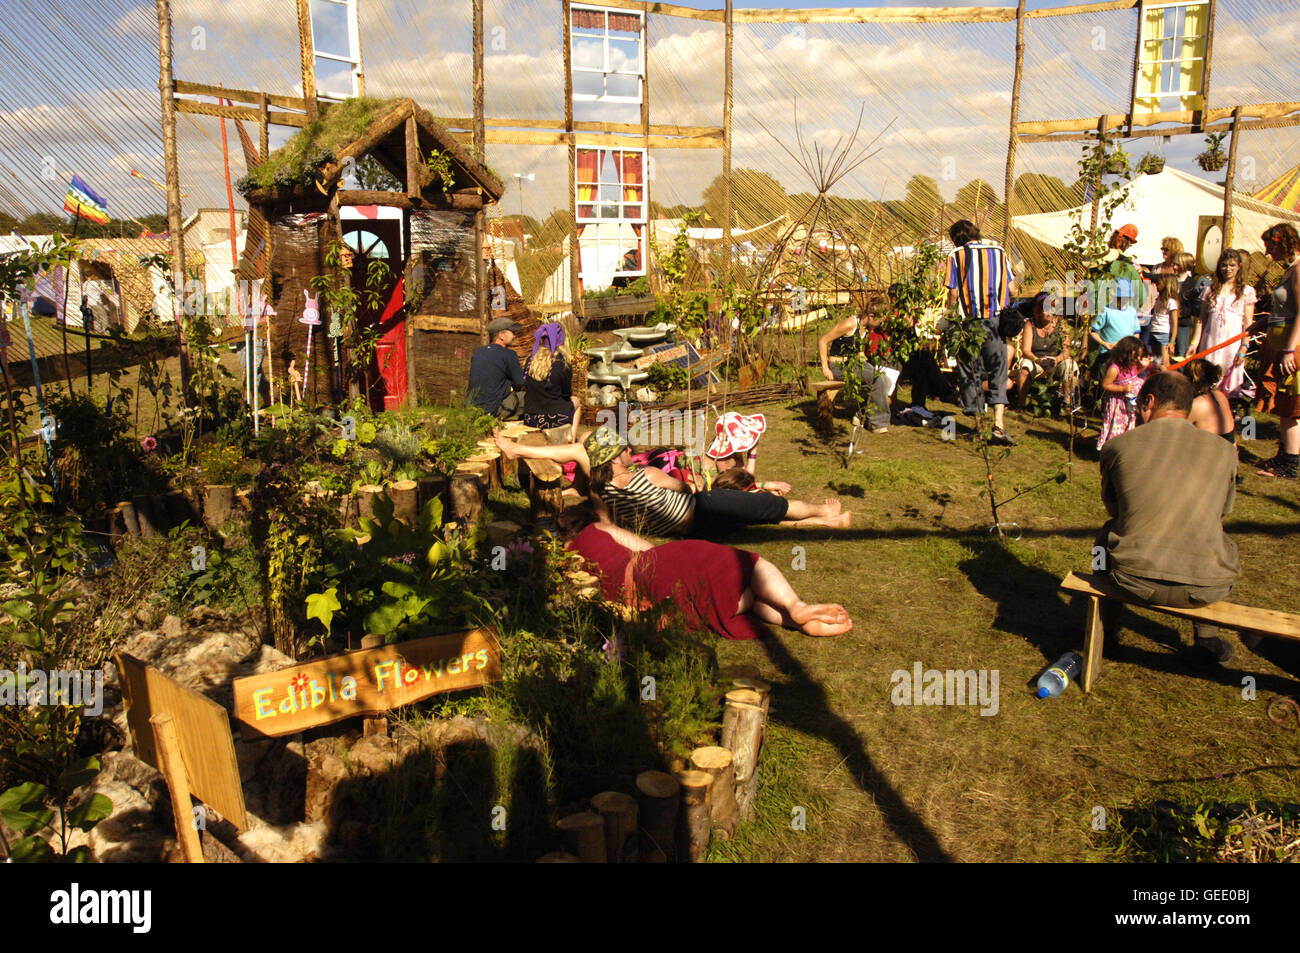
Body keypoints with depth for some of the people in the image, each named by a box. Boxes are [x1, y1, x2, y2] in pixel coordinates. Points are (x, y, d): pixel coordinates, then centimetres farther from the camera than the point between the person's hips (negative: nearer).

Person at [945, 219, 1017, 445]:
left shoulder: (957, 255, 0)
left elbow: (954, 293, -6)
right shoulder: (999, 252, 10)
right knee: (998, 373, 3)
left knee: (970, 373, 7)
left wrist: (949, 305, 13)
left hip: (971, 322, -2)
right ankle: (999, 423, -13)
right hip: (996, 320, 2)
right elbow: (1012, 290, 8)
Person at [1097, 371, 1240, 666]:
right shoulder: (1223, 450, 5)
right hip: (1207, 589, 1)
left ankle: (1105, 629, 41)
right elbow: (1219, 516, 19)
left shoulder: (1118, 445, 0)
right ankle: (1207, 638, 35)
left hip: (1136, 580, -1)